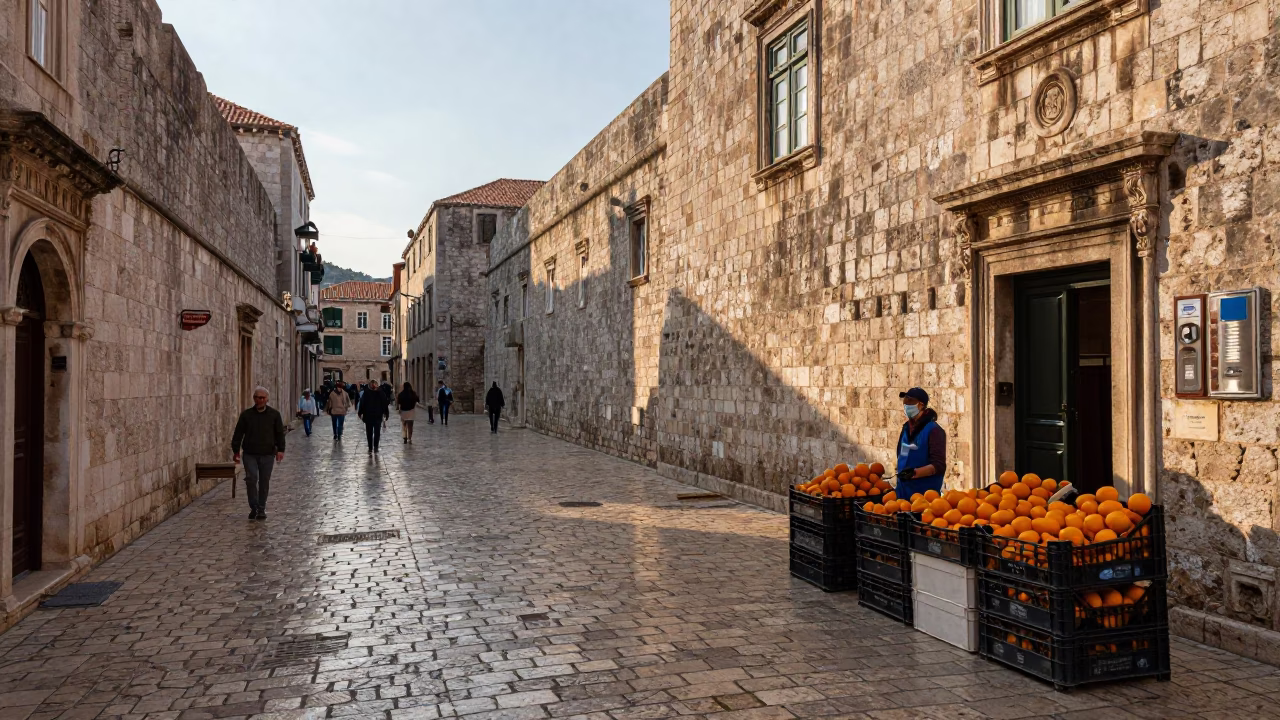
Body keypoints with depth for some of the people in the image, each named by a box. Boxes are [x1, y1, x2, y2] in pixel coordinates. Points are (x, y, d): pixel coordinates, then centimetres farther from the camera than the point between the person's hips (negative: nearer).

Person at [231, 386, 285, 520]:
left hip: (267, 454, 0)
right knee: (251, 478, -13)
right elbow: (238, 434, 7)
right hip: (250, 454, 0)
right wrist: (235, 451, 3)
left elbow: (280, 433, 4)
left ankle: (261, 509, 17)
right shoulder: (246, 415, 4)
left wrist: (280, 450, -4)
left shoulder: (274, 414, 4)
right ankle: (253, 507, 3)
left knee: (264, 482, 5)